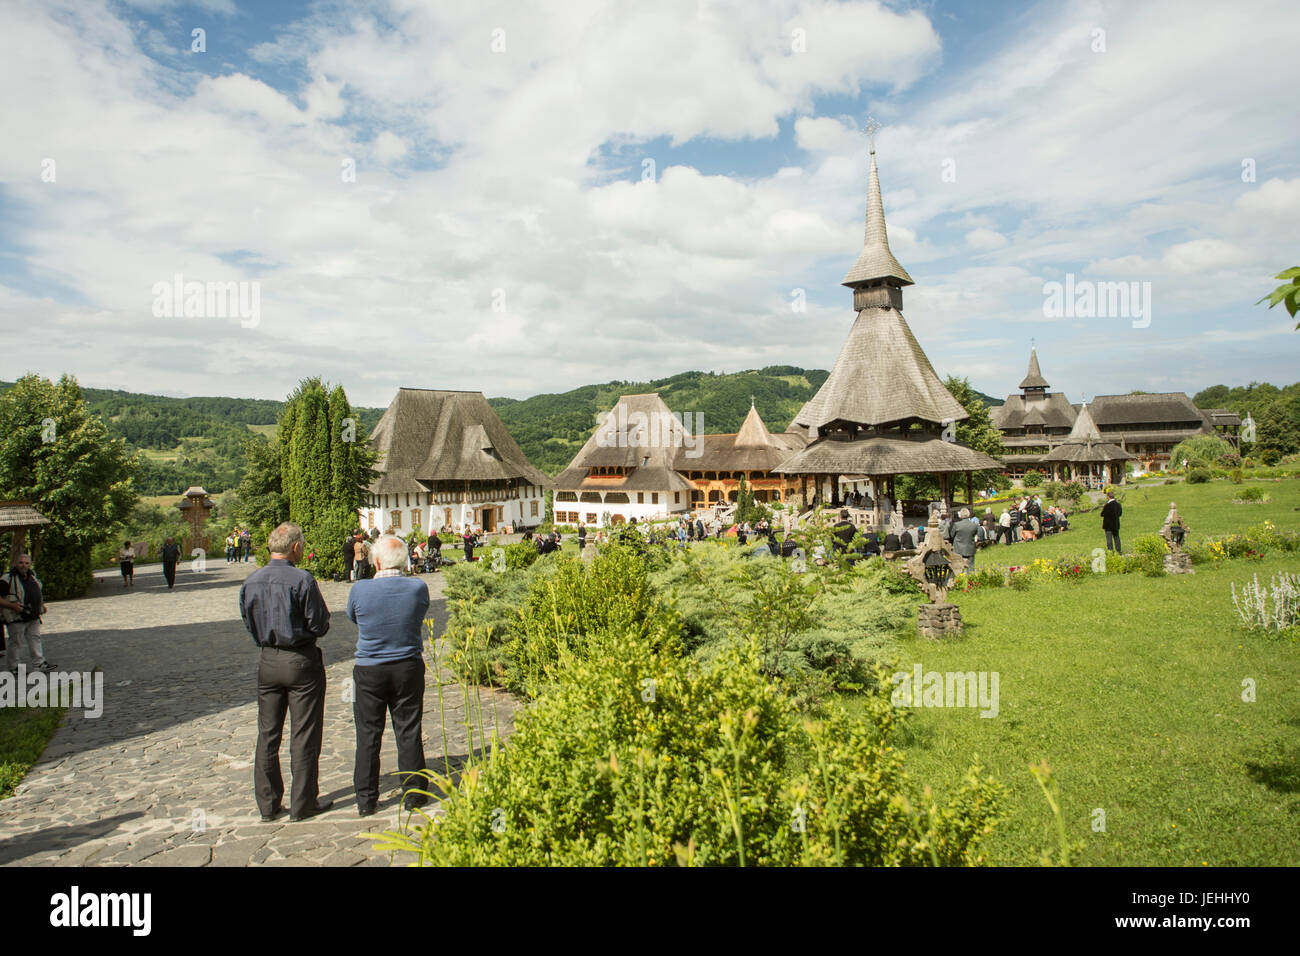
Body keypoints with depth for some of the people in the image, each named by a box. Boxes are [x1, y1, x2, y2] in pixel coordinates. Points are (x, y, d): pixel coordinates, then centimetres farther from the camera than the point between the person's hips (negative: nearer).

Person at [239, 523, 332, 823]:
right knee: (304, 736, 5)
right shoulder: (302, 580, -18)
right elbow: (319, 626, -14)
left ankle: (268, 804, 22)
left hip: (267, 660, 5)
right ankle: (303, 804, 13)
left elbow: (250, 625, 10)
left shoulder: (250, 582, 1)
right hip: (302, 662, -5)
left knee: (267, 735, 14)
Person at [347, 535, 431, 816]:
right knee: (409, 732, 11)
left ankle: (366, 799, 18)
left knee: (368, 735, 10)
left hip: (369, 670, -1)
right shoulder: (418, 587, -11)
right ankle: (413, 793, 19)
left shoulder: (360, 590, -14)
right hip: (409, 668, 1)